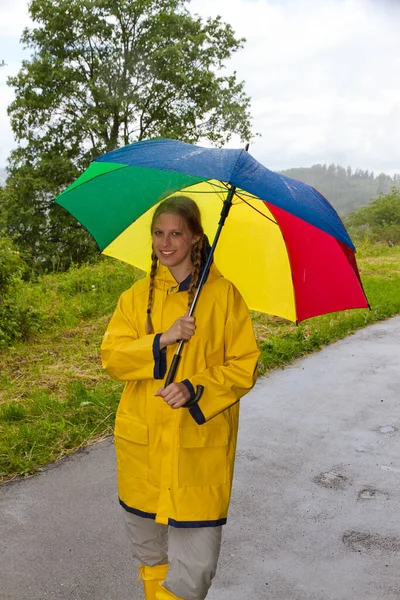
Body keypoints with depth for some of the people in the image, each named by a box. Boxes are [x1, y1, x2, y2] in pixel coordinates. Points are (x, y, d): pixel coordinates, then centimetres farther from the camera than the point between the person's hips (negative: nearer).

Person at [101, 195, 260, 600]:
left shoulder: (223, 294, -3)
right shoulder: (137, 297, 6)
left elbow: (244, 367, -4)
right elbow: (111, 357, -3)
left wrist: (195, 389, -19)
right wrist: (162, 341, -19)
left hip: (201, 448, -3)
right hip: (143, 444, 3)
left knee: (196, 560, -4)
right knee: (148, 547, 18)